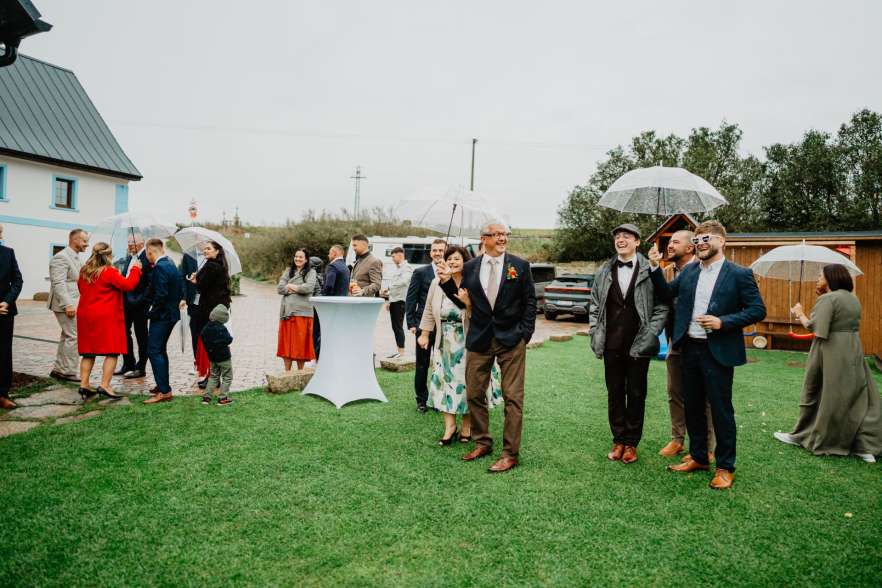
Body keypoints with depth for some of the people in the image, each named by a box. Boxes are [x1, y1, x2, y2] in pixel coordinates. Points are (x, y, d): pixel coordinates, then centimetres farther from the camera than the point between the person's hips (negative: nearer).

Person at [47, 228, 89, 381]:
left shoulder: (76, 258, 17)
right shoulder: (61, 258, -13)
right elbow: (58, 283, -21)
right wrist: (68, 305, -25)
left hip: (74, 304, 10)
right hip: (66, 304, -10)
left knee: (67, 336, 14)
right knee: (74, 337, -8)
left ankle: (59, 369, 23)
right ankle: (70, 372, -1)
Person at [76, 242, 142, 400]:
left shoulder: (84, 272, 10)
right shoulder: (109, 272, -13)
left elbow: (81, 289, 24)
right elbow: (128, 285, -16)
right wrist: (135, 269, -4)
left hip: (85, 316, 8)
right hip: (106, 317, -7)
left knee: (88, 352, 14)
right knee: (112, 352, -3)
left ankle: (84, 384, 12)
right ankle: (104, 386, -9)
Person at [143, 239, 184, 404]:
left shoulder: (159, 268, -18)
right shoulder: (171, 265, 11)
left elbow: (161, 295, -24)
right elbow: (181, 290, 15)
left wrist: (152, 312, -12)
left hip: (161, 316, -10)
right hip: (172, 313, 10)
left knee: (154, 351, -7)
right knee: (160, 350, 19)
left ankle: (164, 391, -8)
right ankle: (163, 386, 28)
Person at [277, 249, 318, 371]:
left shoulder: (311, 272, 5)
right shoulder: (288, 271, 17)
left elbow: (309, 287, -13)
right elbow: (279, 288, 5)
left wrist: (290, 286, -1)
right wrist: (298, 289, -7)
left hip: (301, 312, -4)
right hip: (287, 311, 4)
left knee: (300, 343, -1)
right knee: (286, 343, 6)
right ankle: (287, 372, 16)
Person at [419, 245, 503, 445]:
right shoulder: (437, 283, 4)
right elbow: (429, 310, 13)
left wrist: (468, 302, -26)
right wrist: (424, 334, 13)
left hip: (468, 341, -3)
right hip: (446, 342, 3)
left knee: (467, 381, 3)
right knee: (446, 380, 3)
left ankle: (467, 426, 17)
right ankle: (449, 425, 13)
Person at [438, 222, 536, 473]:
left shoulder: (520, 265, 1)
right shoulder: (470, 267, 5)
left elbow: (529, 302, 2)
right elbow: (463, 302, 7)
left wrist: (525, 334, -5)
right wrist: (447, 282, -6)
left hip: (511, 340, -2)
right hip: (479, 339, 3)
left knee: (512, 397, 0)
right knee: (474, 394, 10)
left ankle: (510, 453, 10)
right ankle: (482, 443, 28)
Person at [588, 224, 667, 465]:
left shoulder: (650, 271, -5)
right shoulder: (604, 271, 7)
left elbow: (662, 305, -4)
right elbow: (595, 304, 11)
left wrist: (650, 334, -10)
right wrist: (595, 332, 3)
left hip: (638, 344, -3)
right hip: (611, 345, 3)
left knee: (636, 394, 8)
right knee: (614, 393, 10)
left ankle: (631, 443, 20)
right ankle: (618, 440, 23)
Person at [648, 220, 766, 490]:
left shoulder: (739, 274, -7)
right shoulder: (689, 271, 8)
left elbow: (757, 310, -8)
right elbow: (666, 294, 11)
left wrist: (723, 322, -19)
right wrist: (655, 267, -1)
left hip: (718, 352, -5)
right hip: (689, 348, 6)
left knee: (721, 410, 3)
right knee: (692, 407, 15)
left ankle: (725, 467, 17)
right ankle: (698, 457, 31)